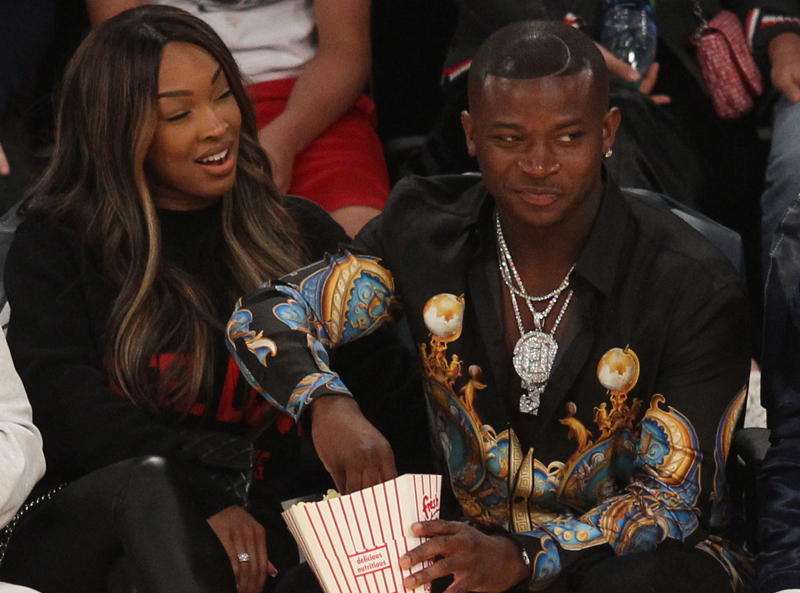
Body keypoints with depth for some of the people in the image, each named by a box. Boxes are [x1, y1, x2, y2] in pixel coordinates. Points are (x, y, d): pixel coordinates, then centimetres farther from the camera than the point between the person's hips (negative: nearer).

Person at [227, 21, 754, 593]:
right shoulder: (425, 226, -6)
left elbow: (674, 502, -13)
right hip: (473, 539, 3)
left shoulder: (696, 288, -17)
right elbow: (264, 318, -3)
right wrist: (326, 406, -28)